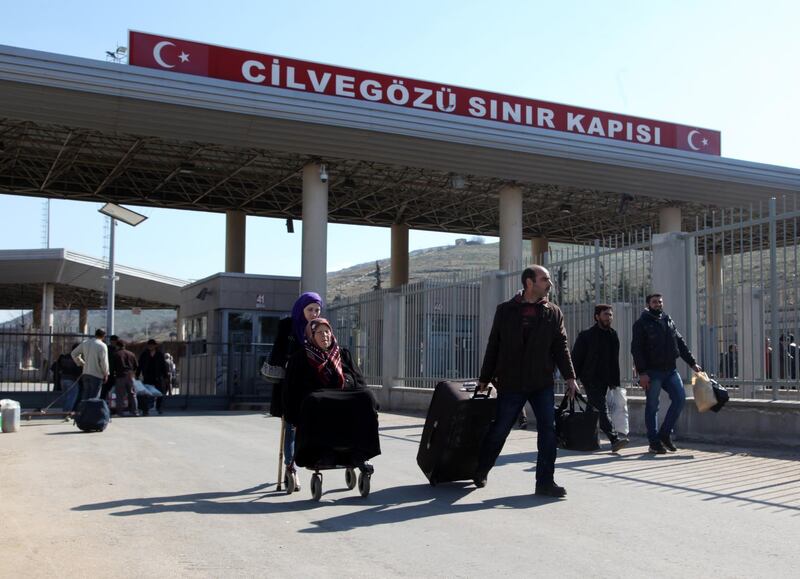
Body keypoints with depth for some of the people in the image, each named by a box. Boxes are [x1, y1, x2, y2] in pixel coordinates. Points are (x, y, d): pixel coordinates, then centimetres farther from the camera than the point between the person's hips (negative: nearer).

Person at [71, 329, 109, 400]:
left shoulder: (85, 343, 9)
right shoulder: (102, 346, -11)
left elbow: (74, 354, 17)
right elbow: (104, 361, -13)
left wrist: (81, 363, 21)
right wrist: (106, 374, -2)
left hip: (85, 373, 6)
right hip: (97, 375, -6)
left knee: (85, 394, 11)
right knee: (94, 396, -2)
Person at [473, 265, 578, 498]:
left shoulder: (553, 312, 6)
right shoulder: (505, 310, 1)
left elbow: (561, 347, 5)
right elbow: (493, 346, 4)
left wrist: (569, 377, -5)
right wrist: (484, 379, 6)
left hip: (543, 384, 2)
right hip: (510, 384, -2)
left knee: (548, 430, -3)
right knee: (499, 431, 7)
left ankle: (545, 482, 7)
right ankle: (480, 471, 29)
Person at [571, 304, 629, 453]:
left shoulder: (613, 336, 13)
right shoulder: (586, 336, -4)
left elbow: (614, 361, 19)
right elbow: (576, 358, -4)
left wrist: (615, 382, 14)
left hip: (605, 381, 6)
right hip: (590, 379, -6)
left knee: (595, 410, 10)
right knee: (602, 408, -16)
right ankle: (615, 439, -26)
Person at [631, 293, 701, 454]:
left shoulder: (669, 321, 16)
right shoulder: (642, 324, -2)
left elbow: (681, 344, 19)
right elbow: (636, 349, -9)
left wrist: (692, 363, 12)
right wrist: (642, 373, -17)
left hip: (670, 370, 6)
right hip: (652, 372, -6)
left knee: (680, 398, -3)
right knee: (652, 406, -1)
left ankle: (665, 434, 10)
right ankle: (654, 442, 6)